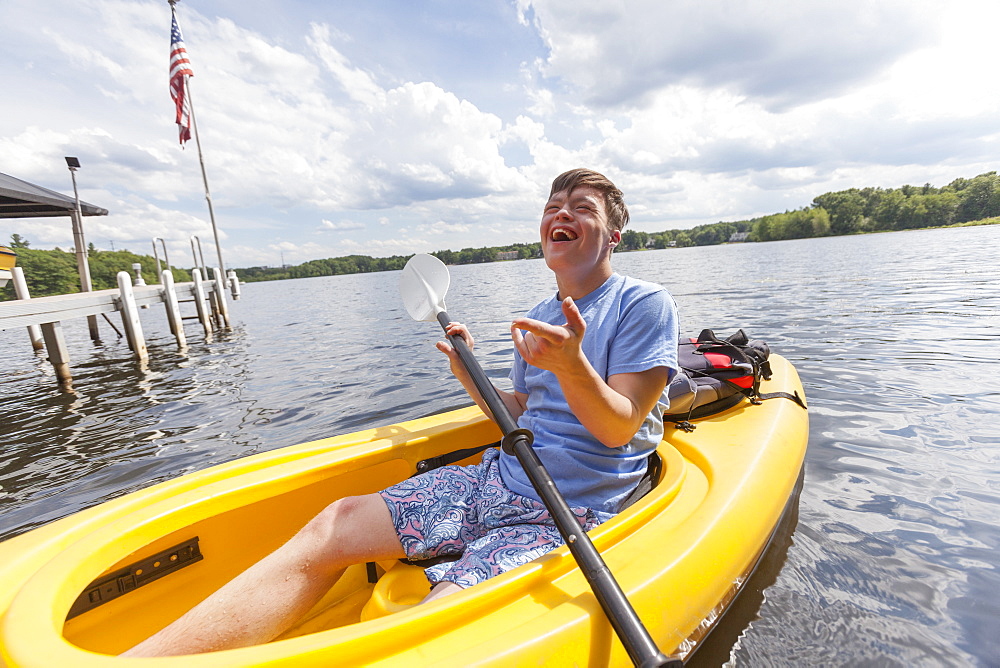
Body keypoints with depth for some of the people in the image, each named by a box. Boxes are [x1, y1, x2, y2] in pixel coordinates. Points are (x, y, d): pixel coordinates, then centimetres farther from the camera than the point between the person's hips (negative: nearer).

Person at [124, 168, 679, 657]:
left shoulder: (644, 306, -5)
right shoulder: (540, 318, 13)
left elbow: (620, 429, -14)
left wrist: (573, 366, -32)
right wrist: (467, 372, 5)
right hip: (498, 479, 6)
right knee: (334, 526, -7)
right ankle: (139, 657, -4)